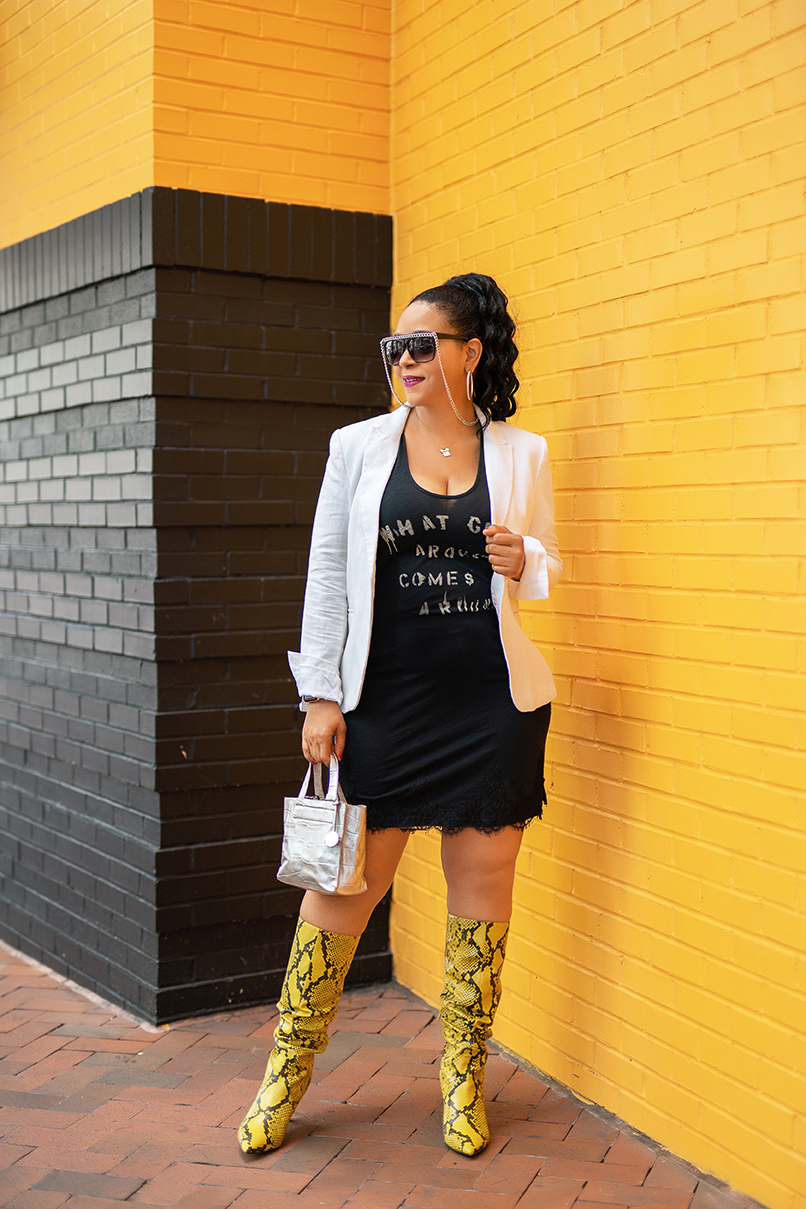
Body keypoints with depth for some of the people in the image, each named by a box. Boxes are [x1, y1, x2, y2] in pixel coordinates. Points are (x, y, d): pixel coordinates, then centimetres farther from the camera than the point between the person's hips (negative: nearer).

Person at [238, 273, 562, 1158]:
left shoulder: (522, 454, 5)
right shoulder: (358, 448, 3)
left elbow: (552, 566, 14)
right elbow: (327, 573, 2)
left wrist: (523, 563, -10)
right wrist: (320, 693, -3)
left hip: (495, 698, 1)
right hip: (387, 697, -1)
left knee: (483, 882, 8)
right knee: (347, 880, 3)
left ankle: (463, 1075, 26)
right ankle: (287, 1070, 20)